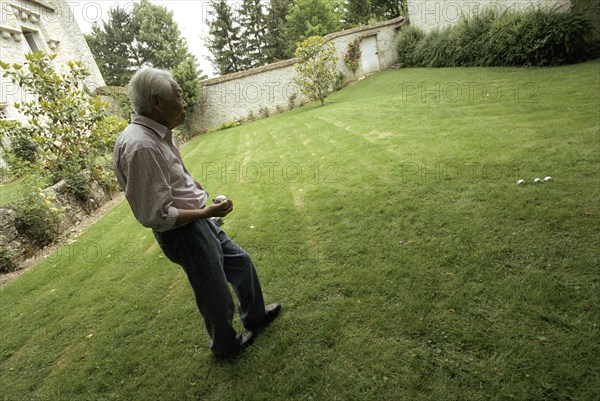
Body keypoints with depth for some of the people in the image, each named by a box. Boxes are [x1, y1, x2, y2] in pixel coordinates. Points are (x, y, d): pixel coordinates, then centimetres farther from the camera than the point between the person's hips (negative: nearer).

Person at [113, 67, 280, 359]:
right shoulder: (139, 146, -27)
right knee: (216, 295, 10)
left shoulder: (156, 134, 5)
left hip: (197, 223, 10)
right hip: (182, 233, -10)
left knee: (240, 261, 22)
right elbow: (155, 214, -26)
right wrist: (206, 212, -19)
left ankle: (255, 316, 45)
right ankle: (226, 345, 39)